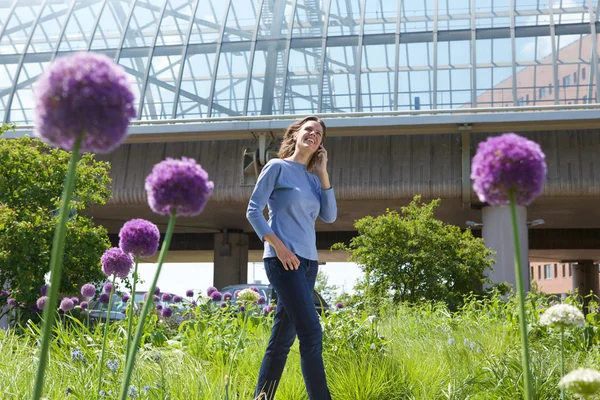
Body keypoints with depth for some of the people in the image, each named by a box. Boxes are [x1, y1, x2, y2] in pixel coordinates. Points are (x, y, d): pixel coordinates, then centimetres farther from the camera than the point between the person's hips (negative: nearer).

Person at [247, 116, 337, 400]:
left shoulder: (313, 179, 17)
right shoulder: (277, 167, 1)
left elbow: (329, 216, 7)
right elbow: (253, 211, -4)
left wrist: (323, 173, 4)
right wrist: (277, 245, -15)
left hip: (308, 261, 7)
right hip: (284, 259, -7)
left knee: (283, 336, 8)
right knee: (311, 333, -15)